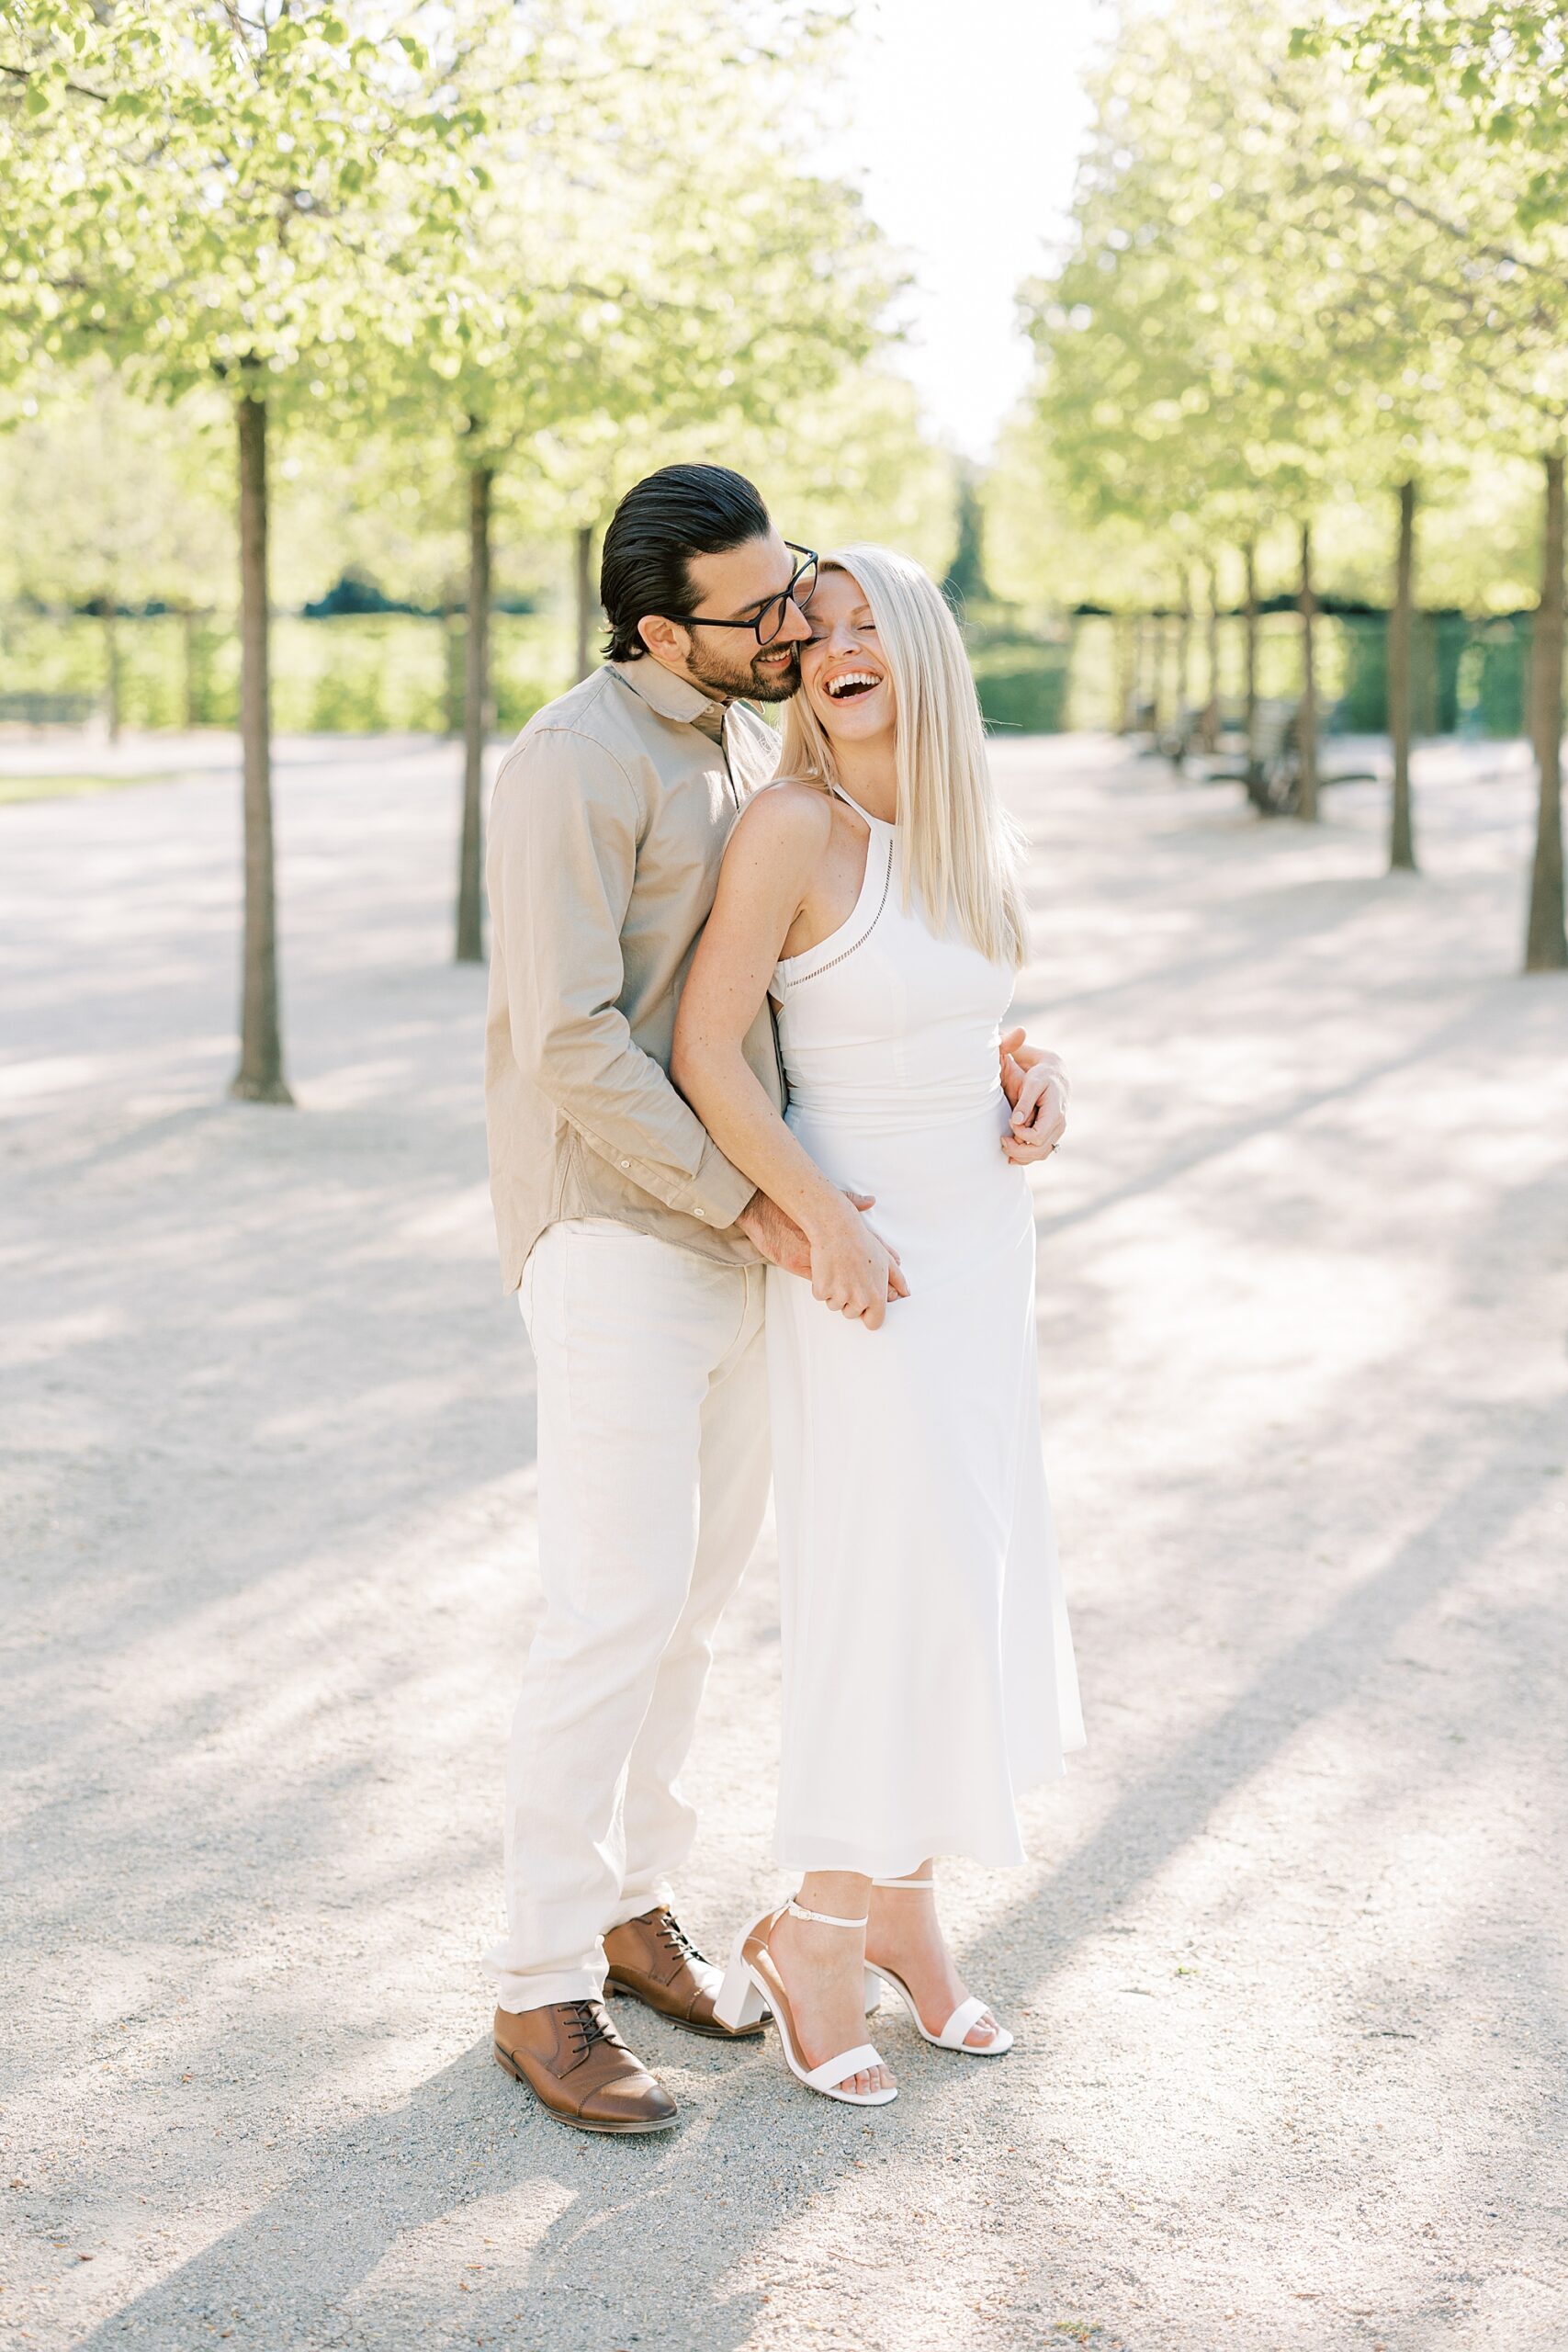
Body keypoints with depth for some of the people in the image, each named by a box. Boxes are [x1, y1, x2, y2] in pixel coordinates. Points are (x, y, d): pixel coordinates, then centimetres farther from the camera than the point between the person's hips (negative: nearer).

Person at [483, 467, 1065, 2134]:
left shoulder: (754, 751, 12)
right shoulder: (577, 761, -17)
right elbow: (570, 1042, -23)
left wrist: (1008, 1056, -1)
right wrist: (761, 1211, -20)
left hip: (730, 1233, 9)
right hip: (611, 1234, -9)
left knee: (693, 1584, 14)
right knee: (619, 1607, -9)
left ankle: (627, 1901, 29)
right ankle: (542, 1990, 4)